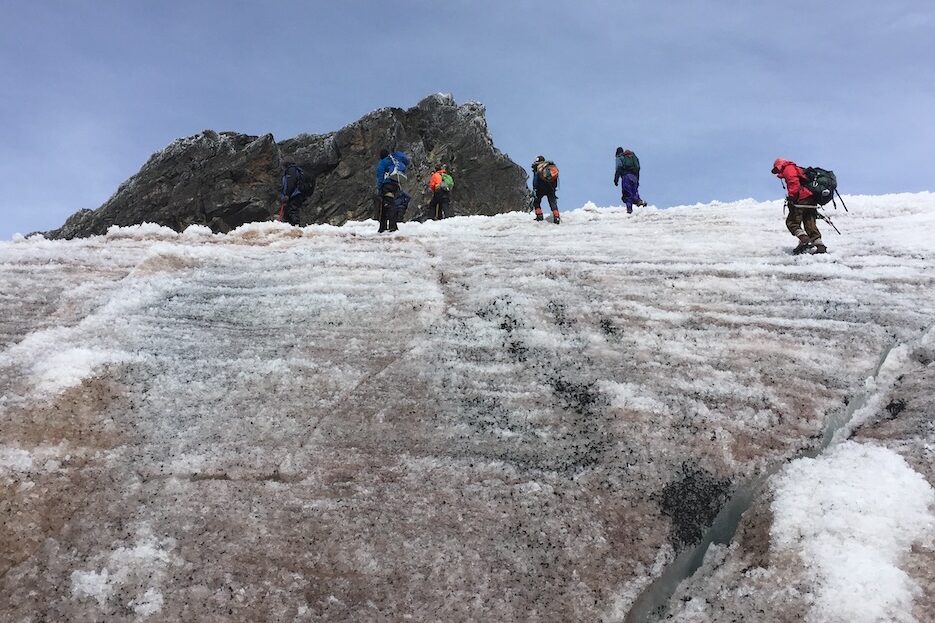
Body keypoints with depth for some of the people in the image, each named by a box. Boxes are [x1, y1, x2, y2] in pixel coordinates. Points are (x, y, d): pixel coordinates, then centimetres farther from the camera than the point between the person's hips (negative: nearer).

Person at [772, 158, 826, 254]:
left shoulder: (788, 169, 3)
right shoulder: (798, 169, 32)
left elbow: (794, 182, -15)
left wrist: (791, 197, -20)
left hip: (802, 199, -9)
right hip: (812, 199, 9)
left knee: (791, 222, -5)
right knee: (810, 225, 9)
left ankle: (804, 239, -23)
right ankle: (820, 247, 1)